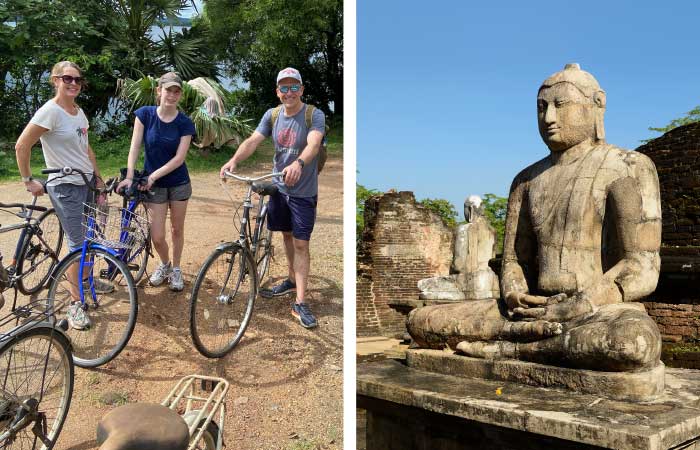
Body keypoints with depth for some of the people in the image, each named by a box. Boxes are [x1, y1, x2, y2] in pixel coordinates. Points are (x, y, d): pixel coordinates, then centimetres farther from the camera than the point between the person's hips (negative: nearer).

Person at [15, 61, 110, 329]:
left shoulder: (79, 112, 8)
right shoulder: (50, 111, -17)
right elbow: (22, 146, -17)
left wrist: (98, 178, 14)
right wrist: (28, 181, -12)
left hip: (87, 182, 8)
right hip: (65, 186, -8)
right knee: (77, 243, -6)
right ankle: (75, 302, 5)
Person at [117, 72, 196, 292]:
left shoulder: (184, 123, -9)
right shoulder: (145, 114, -7)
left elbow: (179, 158, -14)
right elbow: (135, 147, -10)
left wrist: (153, 175, -21)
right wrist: (129, 176, -21)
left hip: (178, 183, 0)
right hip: (154, 185, 0)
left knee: (177, 229, 10)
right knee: (157, 236, -1)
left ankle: (176, 268, 31)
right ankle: (164, 264, 29)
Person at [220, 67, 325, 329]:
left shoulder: (314, 115, -14)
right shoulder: (272, 115, 0)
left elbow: (313, 144, -32)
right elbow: (253, 140, -11)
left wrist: (298, 164, -52)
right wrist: (234, 160, -30)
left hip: (303, 191, -4)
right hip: (280, 187, 5)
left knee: (301, 243, -3)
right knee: (287, 235, 18)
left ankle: (300, 303, 0)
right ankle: (292, 281, 38)